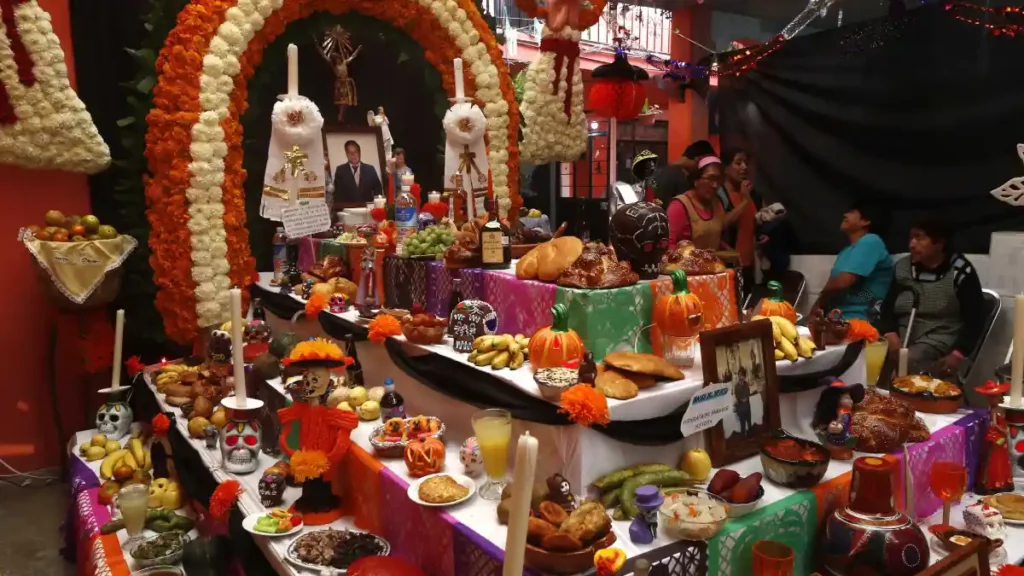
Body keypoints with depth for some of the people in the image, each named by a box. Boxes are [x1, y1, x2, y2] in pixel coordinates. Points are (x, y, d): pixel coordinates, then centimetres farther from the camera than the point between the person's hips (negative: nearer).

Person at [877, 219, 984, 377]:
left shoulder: (960, 271, -4)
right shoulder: (902, 268, 10)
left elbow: (975, 319, -6)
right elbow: (888, 307, 8)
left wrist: (958, 354, -18)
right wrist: (890, 334, -12)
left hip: (939, 339, -4)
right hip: (902, 338, 5)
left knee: (906, 361, -35)